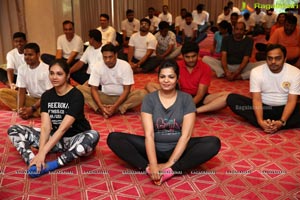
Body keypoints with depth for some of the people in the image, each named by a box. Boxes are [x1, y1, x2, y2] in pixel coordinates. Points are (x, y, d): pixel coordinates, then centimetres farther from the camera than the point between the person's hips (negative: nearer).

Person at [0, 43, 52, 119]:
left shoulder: (46, 69, -16)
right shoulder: (22, 69, 0)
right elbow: (21, 91, -2)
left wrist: (32, 109, -25)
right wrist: (19, 108, -20)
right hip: (30, 99, 6)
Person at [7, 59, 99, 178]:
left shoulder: (76, 96, -17)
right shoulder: (46, 96, -2)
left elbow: (63, 128, -25)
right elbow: (45, 127, -12)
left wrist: (43, 152, -31)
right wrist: (40, 152, -28)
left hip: (74, 139, -5)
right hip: (54, 138, 5)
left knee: (93, 136, -39)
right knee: (14, 130, -6)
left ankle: (51, 165, -32)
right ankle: (34, 163, -30)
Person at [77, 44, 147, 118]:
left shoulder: (125, 66, -17)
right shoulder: (97, 66, -12)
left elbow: (126, 90, -17)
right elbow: (94, 89, -13)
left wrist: (115, 106, -29)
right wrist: (101, 106, -29)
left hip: (122, 97, -1)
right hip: (104, 97, 2)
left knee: (142, 94, -31)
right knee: (80, 88, -20)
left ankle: (116, 110, -32)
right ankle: (102, 110, -33)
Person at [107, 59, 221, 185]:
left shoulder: (186, 99, -6)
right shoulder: (149, 99, -6)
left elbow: (186, 135, -12)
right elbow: (149, 134, -14)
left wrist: (169, 164, -21)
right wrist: (152, 164, -27)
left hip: (178, 149, 0)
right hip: (154, 148, 1)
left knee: (214, 143, -26)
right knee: (114, 138, -18)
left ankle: (170, 170, -31)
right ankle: (149, 169, -30)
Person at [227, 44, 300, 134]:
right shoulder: (256, 71, -12)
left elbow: (291, 101, -14)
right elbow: (257, 99, -16)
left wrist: (282, 122, -31)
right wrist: (260, 121, -33)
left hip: (283, 109, 0)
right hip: (263, 107, 0)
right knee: (232, 99, -24)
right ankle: (264, 124, -33)